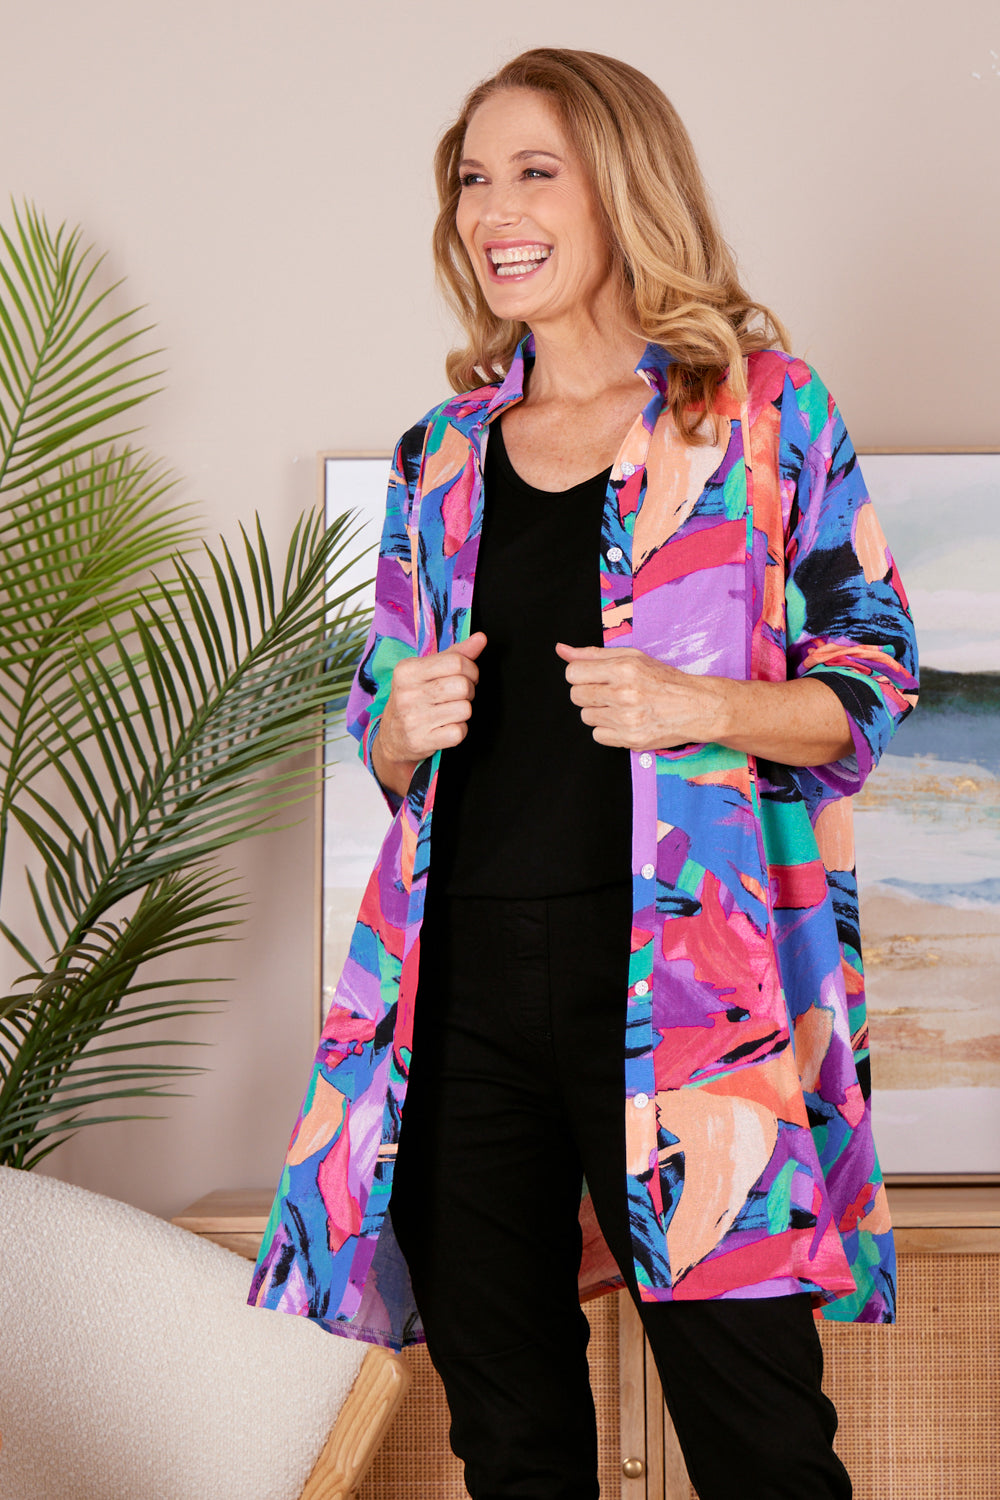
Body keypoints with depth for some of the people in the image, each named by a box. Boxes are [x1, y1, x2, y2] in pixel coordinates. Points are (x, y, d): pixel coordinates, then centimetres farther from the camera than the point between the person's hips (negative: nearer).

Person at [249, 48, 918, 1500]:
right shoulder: (441, 454, 15)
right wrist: (408, 725, -2)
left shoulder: (763, 409, 3)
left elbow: (872, 684, 2)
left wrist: (695, 703, -16)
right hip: (466, 985, 4)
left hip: (679, 985, -4)